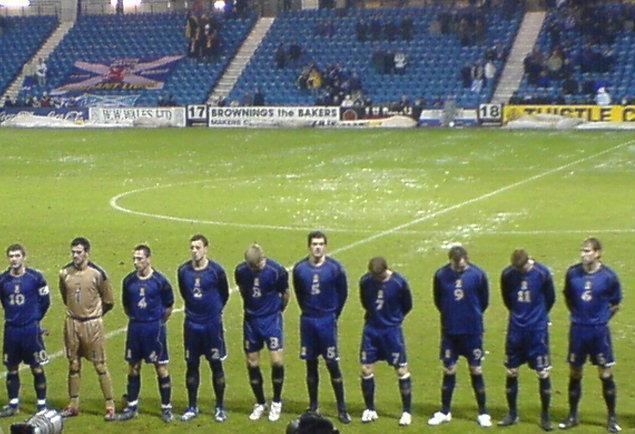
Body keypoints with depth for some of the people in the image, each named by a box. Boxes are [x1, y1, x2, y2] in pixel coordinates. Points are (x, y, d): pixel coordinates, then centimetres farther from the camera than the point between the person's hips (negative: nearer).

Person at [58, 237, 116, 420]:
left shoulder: (97, 273, -11)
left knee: (100, 366, -1)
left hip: (92, 324, -4)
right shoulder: (65, 272, 0)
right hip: (72, 323, 4)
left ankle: (110, 405, 5)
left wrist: (93, 314, 8)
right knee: (73, 365, 12)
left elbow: (108, 301, -1)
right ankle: (73, 404, 22)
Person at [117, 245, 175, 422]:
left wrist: (158, 322, 8)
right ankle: (132, 406, 20)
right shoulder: (129, 281, 1)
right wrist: (135, 319, 14)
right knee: (133, 367, 9)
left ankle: (166, 408, 8)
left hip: (155, 328, -4)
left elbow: (169, 305, 3)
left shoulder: (160, 281, -9)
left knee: (161, 367, 0)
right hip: (135, 328, 4)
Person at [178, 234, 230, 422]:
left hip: (212, 324, -2)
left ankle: (220, 407, 13)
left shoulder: (216, 270, -11)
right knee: (192, 365, 8)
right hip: (191, 324, 3)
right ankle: (192, 407, 19)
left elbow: (224, 294, 4)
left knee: (216, 365, 3)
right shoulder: (183, 270, -4)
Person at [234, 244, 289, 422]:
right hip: (251, 320, 3)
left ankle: (276, 402, 10)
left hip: (271, 319, -3)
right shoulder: (240, 270, -9)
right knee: (252, 363, 5)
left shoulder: (277, 271, -17)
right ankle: (260, 403, 23)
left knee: (277, 360, -11)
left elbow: (285, 294, 0)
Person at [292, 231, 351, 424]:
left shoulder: (335, 268, -7)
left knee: (333, 364, -2)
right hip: (307, 321, 2)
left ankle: (342, 409, 5)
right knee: (311, 364, 9)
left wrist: (333, 314, 7)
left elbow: (343, 293, 4)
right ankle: (313, 406, 20)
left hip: (327, 321, -2)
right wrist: (308, 311, 12)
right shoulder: (299, 268, -2)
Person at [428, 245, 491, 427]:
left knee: (476, 370, 6)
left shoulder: (478, 274, -11)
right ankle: (445, 412, 20)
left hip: (472, 331, -1)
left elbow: (484, 301, 2)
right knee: (449, 370, 8)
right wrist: (450, 314, 8)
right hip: (449, 331, 1)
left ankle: (483, 413, 16)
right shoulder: (441, 274, -8)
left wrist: (472, 316, 9)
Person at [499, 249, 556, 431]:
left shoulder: (542, 273, -10)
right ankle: (512, 414, 19)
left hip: (538, 329, -2)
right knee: (511, 372, 6)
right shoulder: (507, 274, -5)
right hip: (516, 328, 2)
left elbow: (550, 299, 4)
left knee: (543, 373, -2)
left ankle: (545, 416, 9)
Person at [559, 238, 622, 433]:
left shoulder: (609, 276, -9)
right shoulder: (573, 273, -4)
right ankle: (572, 416, 22)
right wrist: (579, 315, 11)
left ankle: (612, 418, 15)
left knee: (606, 374, 3)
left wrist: (601, 318, 2)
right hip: (577, 329, 2)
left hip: (599, 331, -2)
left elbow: (615, 304, 4)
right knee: (575, 374, 9)